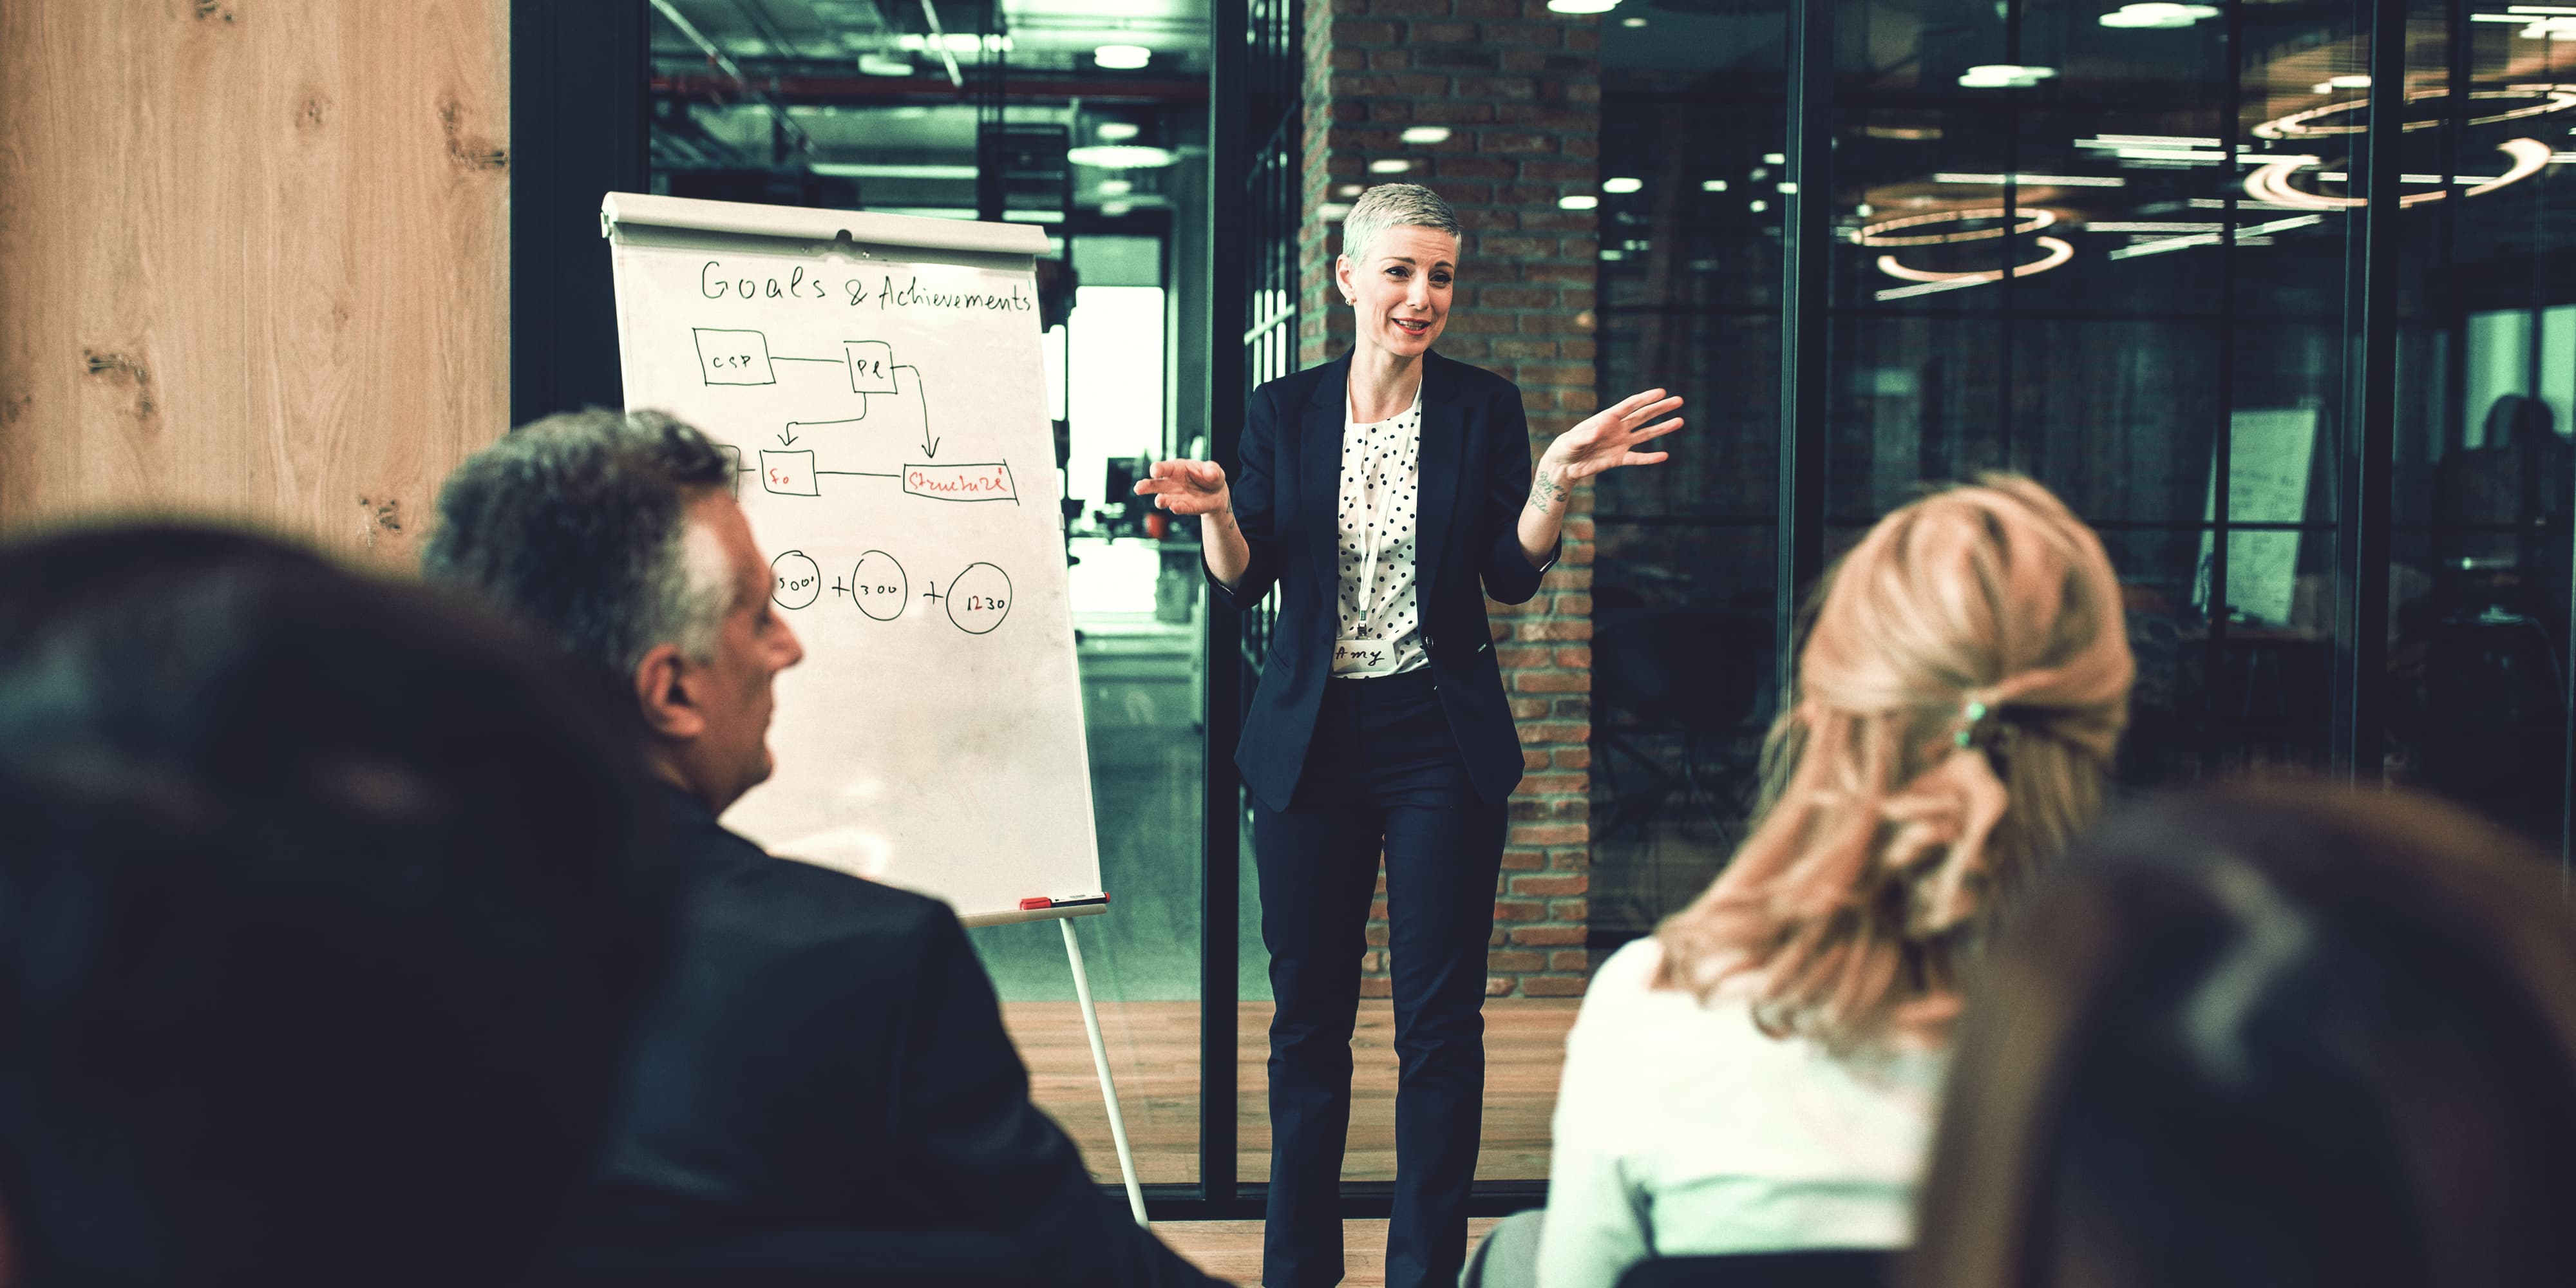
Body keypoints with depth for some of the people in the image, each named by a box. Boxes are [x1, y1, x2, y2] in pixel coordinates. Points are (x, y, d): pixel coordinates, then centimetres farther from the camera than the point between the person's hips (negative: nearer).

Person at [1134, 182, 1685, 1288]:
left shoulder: (1484, 408, 1)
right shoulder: (1283, 413, 4)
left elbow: (1512, 577, -2)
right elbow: (1241, 583, 1)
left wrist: (1557, 482, -18)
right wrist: (1216, 514, -19)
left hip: (1443, 741, -1)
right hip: (1311, 741, 1)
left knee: (1440, 1020, 2)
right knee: (1307, 1018, 9)